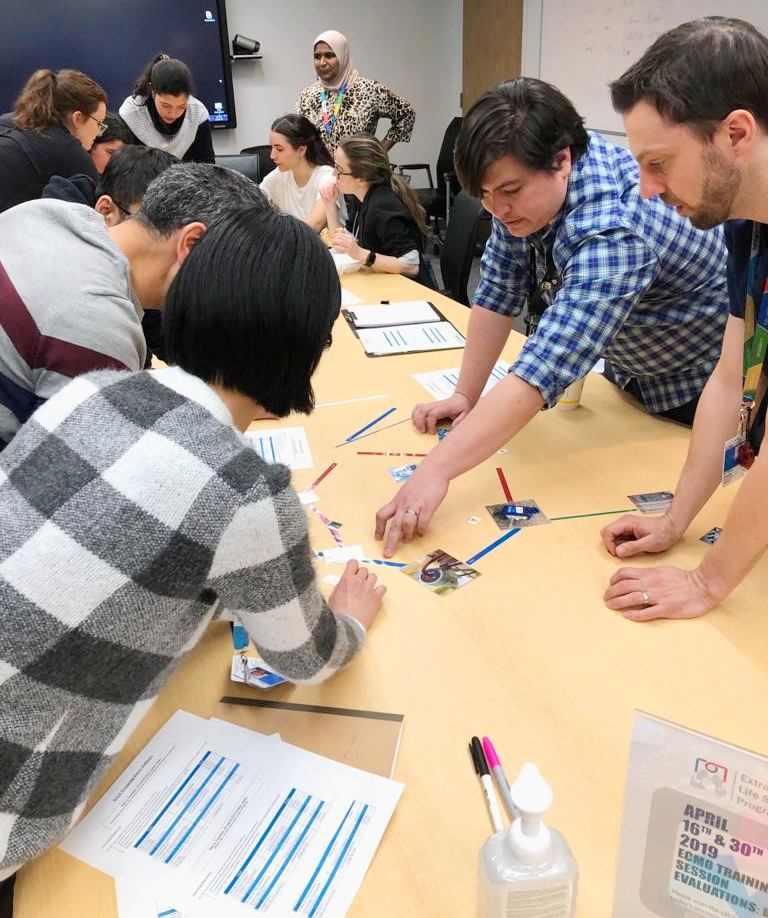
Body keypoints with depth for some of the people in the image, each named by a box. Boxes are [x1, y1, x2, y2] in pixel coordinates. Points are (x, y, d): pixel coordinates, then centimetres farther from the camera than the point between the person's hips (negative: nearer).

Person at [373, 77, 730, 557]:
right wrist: (465, 397, -16)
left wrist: (436, 471, -53)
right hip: (633, 369, 7)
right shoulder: (527, 188, -16)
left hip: (707, 387, -7)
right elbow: (499, 293, -10)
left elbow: (541, 374, -48)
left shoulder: (610, 232, -40)